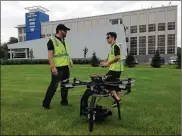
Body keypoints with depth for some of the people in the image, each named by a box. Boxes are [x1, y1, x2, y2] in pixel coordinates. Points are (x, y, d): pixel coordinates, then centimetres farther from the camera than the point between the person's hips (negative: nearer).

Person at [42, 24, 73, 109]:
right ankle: (45, 104, 4)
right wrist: (53, 67, -22)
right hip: (57, 68, -8)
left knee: (65, 85, 14)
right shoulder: (52, 41, -8)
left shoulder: (64, 41, 17)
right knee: (53, 86, -7)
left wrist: (70, 60, 11)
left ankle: (64, 101, 28)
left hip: (65, 67, 8)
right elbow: (50, 56, -15)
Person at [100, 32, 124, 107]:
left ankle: (117, 98, -4)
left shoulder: (115, 46, -12)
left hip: (115, 69, -10)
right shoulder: (112, 47, 19)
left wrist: (108, 63, -18)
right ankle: (118, 99, 20)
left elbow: (118, 57, -22)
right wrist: (105, 62, 13)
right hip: (115, 69, 10)